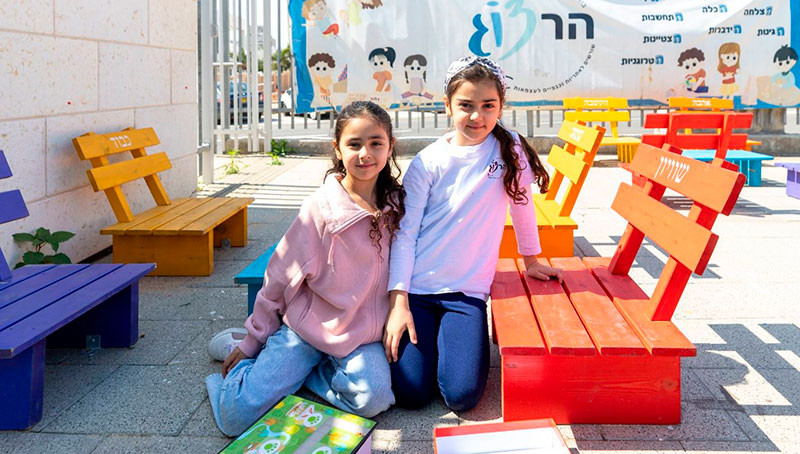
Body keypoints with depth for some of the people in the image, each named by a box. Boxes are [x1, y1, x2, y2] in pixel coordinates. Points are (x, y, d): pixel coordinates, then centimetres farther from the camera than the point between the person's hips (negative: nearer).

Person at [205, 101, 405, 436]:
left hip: (362, 333, 3)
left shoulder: (396, 203, -3)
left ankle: (289, 370, 1)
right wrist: (253, 339, 1)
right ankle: (241, 350, 17)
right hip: (306, 324, -3)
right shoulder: (321, 207, -13)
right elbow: (281, 276, -6)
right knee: (236, 415, -15)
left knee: (373, 399, -26)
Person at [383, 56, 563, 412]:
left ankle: (455, 338, 16)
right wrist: (398, 304, -10)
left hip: (468, 291, 1)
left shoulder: (509, 148, -2)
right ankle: (426, 336, 21)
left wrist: (530, 260, 22)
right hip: (417, 288, 0)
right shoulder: (428, 162, -5)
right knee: (411, 392, -10)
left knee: (462, 393, -16)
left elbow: (521, 202, 12)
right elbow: (404, 233, -5)